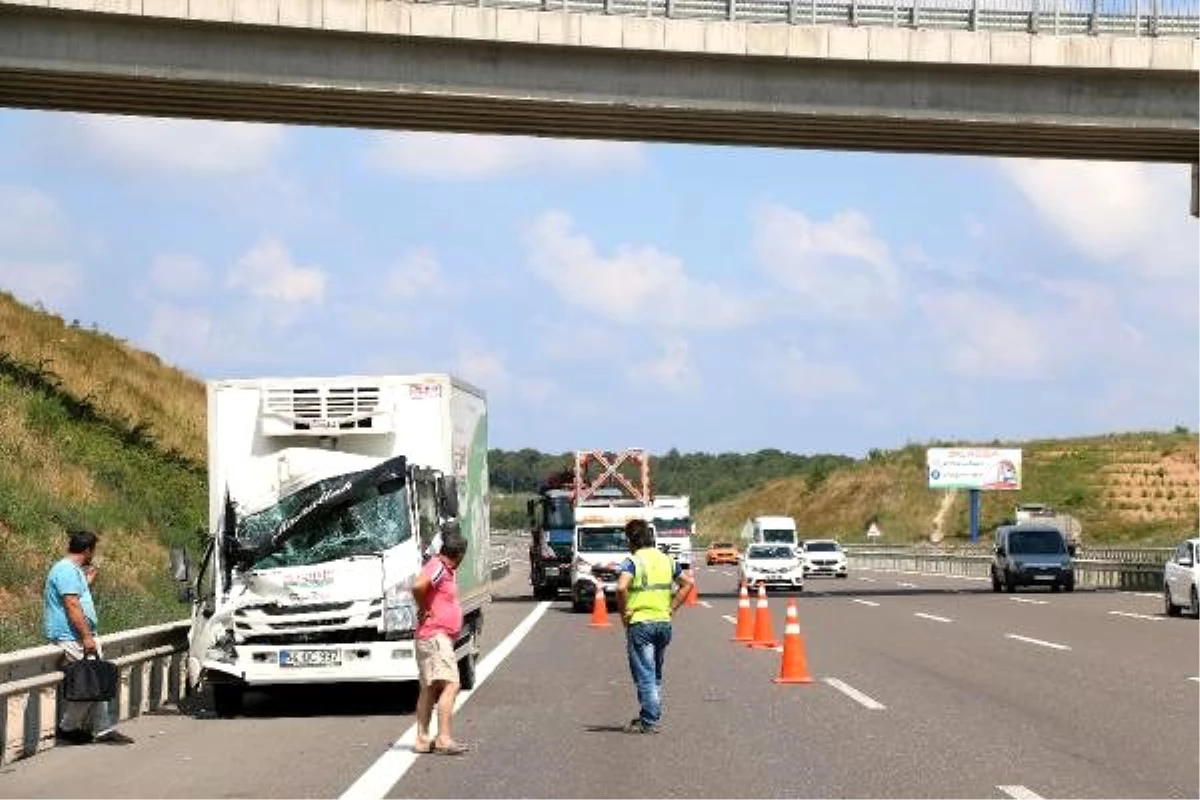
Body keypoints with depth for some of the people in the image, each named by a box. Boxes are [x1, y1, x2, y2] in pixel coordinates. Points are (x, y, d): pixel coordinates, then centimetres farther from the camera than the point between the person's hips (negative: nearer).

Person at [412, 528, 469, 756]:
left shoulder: (446, 570, 16)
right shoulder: (437, 567, -14)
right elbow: (418, 586, -32)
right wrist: (424, 610, -18)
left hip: (442, 637, 11)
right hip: (435, 635, -11)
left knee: (430, 688, 12)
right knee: (450, 685, -17)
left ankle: (422, 739, 15)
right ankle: (444, 739, -22)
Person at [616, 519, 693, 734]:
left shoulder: (632, 562, -9)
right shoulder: (667, 560, 10)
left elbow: (621, 588, -25)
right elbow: (687, 583, 14)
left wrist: (624, 612, -11)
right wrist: (672, 608, 12)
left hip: (640, 622, -6)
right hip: (664, 623, 6)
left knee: (644, 675, -3)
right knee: (656, 675, 19)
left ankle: (649, 722, -5)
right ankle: (653, 715, 24)